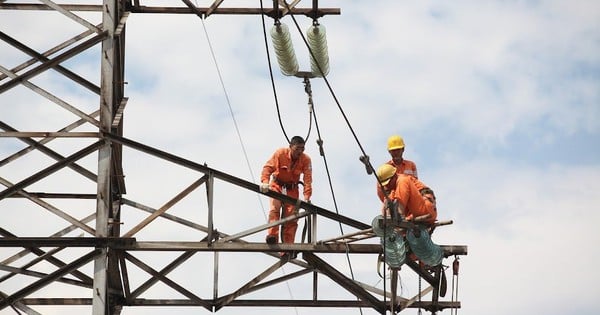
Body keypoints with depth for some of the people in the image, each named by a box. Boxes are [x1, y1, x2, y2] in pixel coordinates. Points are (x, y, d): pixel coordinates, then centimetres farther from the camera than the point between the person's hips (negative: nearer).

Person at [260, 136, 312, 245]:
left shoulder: (306, 160, -16)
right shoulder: (280, 153, -19)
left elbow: (307, 179, -20)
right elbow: (268, 167, -24)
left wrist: (306, 197, -31)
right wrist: (264, 182, -41)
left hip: (292, 188, 1)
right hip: (277, 185, -1)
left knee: (291, 217, -8)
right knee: (274, 208, -24)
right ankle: (272, 236, -35)